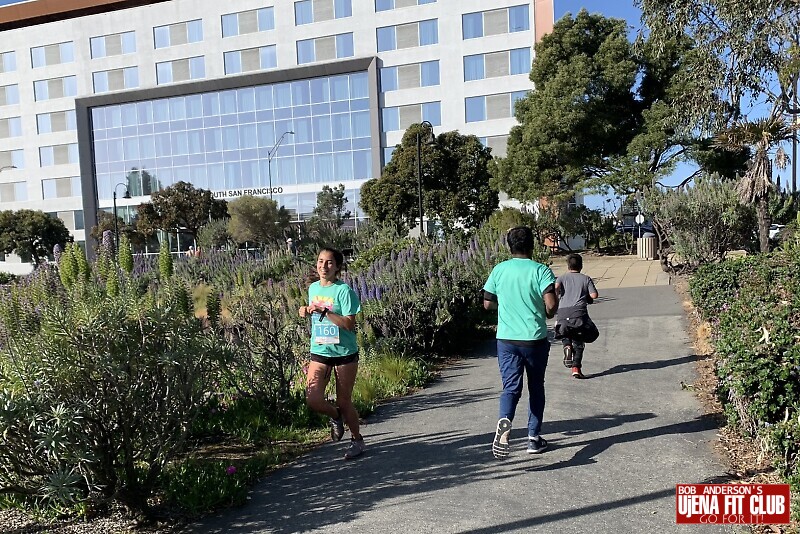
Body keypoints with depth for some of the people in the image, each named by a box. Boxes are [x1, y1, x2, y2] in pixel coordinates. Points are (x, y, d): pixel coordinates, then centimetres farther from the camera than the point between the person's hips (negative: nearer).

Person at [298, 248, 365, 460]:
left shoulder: (344, 290, -12)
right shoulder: (313, 288, 7)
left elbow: (349, 324, -18)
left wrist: (324, 311, -24)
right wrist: (307, 312, 1)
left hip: (344, 354, -4)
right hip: (319, 353, 5)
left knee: (344, 402, 5)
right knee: (312, 399, -10)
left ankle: (357, 440, 31)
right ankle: (336, 416, 24)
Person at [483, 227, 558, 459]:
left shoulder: (499, 270, 1)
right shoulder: (540, 270, -8)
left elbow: (488, 303, 5)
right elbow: (551, 304, -18)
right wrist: (548, 313, 5)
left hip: (506, 339, 1)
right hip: (535, 339, -1)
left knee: (511, 387, 1)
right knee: (536, 387, 16)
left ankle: (504, 422, -29)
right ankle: (534, 437, 23)